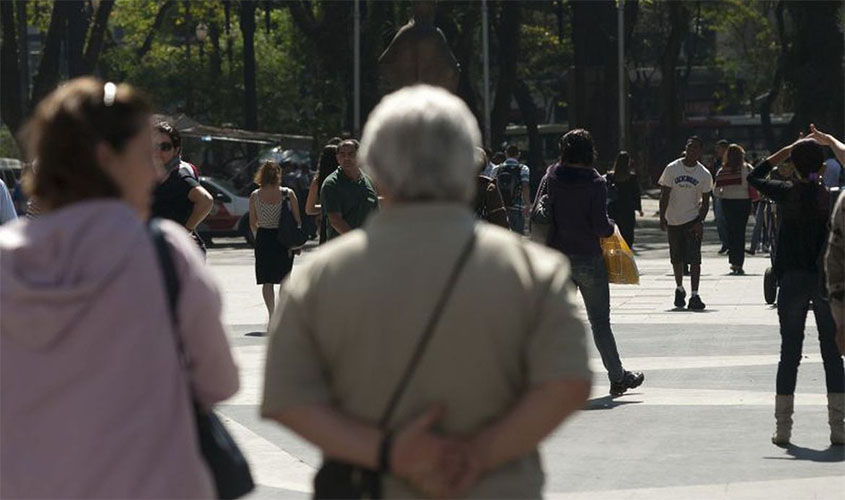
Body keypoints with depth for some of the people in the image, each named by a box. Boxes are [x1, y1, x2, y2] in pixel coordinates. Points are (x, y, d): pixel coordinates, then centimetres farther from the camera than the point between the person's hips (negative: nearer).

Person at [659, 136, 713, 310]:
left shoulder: (704, 174, -2)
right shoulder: (672, 169, -3)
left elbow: (705, 201, 1)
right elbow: (664, 195, -1)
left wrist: (700, 221, -12)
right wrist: (662, 218, -8)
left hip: (693, 220, -1)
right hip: (673, 221, 1)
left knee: (694, 259, -11)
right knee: (676, 259, 11)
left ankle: (694, 296, -12)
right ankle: (679, 289, 33)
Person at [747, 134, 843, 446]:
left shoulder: (786, 193, -4)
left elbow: (754, 177, 12)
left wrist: (787, 150, 12)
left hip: (792, 280, 0)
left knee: (789, 353, 7)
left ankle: (783, 428, 7)